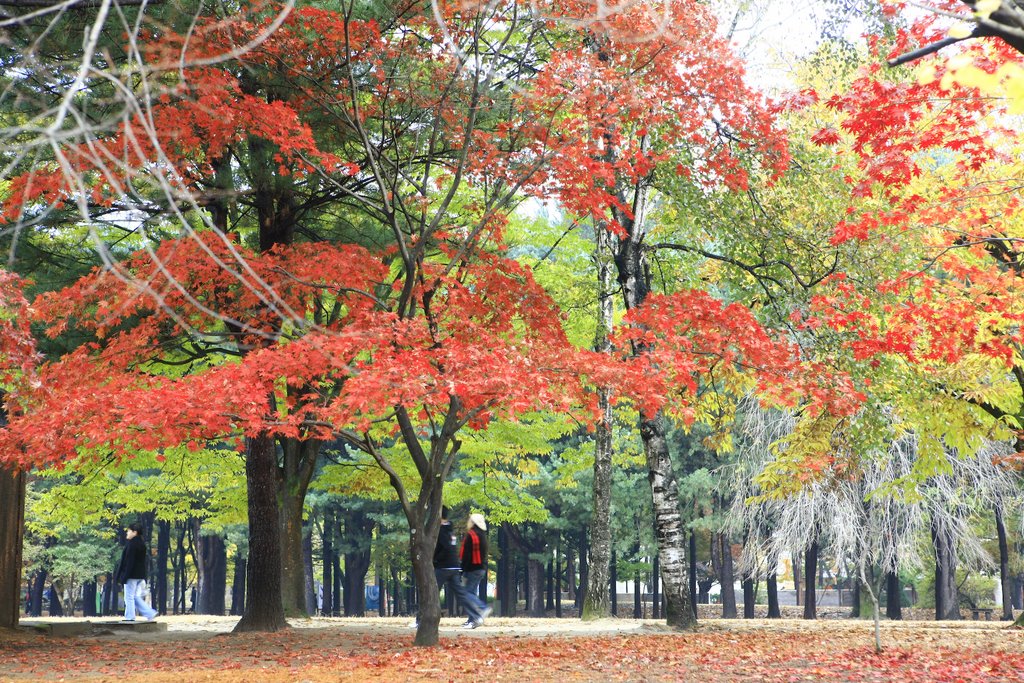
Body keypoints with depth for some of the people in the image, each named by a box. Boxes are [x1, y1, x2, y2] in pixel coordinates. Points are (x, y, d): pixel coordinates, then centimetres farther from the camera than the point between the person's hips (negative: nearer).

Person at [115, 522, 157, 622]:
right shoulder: (142, 544, 12)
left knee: (129, 597, 0)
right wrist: (144, 578, 18)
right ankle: (150, 614, 3)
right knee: (136, 597, 13)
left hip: (132, 575, -9)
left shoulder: (132, 544, -15)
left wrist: (124, 576, -18)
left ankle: (130, 617, 3)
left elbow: (129, 561, -19)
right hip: (140, 575, 9)